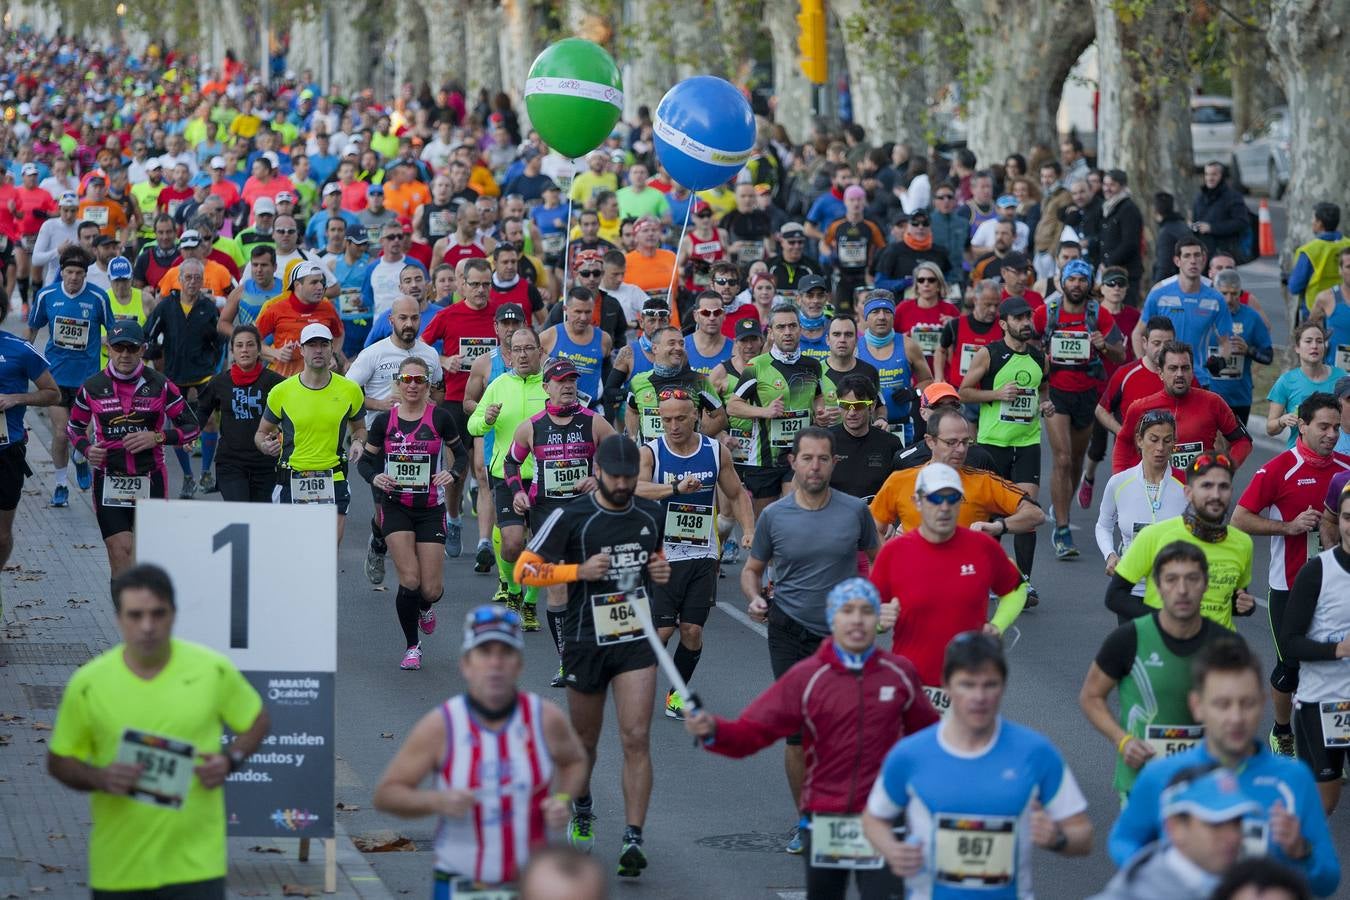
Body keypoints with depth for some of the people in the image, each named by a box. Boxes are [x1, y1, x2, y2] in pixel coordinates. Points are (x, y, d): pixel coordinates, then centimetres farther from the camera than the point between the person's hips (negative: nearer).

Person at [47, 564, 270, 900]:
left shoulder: (213, 669, -4)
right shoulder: (88, 683, -5)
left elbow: (257, 721, 12)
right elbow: (58, 761, 4)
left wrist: (231, 759, -8)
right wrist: (100, 778, -16)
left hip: (195, 861, -1)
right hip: (118, 866, 1)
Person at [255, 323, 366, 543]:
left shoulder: (350, 390, 3)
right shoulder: (281, 392, 0)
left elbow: (359, 427, 20)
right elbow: (262, 432, 11)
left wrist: (358, 442, -2)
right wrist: (265, 445, -12)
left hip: (333, 481, 0)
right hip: (292, 482, 0)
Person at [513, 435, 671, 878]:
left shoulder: (650, 514, 5)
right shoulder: (571, 517, -9)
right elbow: (525, 570, -8)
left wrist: (661, 571, 2)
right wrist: (579, 570, -20)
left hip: (636, 640, 2)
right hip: (585, 642, -2)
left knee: (636, 738, -11)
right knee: (584, 739, 14)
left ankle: (633, 839, -12)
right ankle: (582, 811, 43)